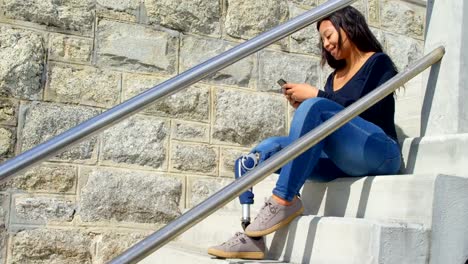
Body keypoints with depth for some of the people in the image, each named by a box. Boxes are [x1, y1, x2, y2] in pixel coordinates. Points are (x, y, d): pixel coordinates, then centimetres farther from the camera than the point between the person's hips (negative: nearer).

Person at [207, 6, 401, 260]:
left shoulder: (379, 63, 6)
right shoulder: (334, 77, 22)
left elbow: (371, 112, -11)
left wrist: (316, 96, -10)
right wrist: (302, 107, 2)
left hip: (379, 153, -6)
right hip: (340, 160, 6)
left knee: (315, 107, -31)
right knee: (267, 149, -16)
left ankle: (283, 200, -30)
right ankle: (251, 236, -27)